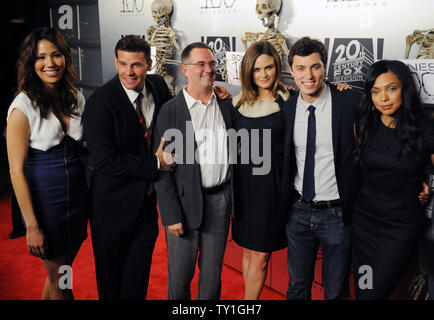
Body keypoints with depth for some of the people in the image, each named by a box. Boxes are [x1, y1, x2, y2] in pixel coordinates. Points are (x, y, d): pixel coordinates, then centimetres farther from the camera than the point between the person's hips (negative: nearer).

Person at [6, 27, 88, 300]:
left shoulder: (76, 98, 1)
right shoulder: (23, 107, -16)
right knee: (59, 280, 11)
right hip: (45, 201, -5)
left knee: (61, 271, 22)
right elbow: (17, 170, -15)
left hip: (77, 194, 5)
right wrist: (32, 225, -15)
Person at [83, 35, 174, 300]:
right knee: (111, 278, 16)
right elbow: (105, 161, -24)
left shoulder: (158, 86, -2)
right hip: (114, 203, -4)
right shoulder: (100, 102, -19)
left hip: (147, 199, 4)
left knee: (139, 273, 18)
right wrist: (156, 164, -20)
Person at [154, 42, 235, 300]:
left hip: (220, 201, 3)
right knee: (180, 276, 11)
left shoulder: (227, 106, 5)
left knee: (212, 274, 16)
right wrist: (171, 215, -10)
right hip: (185, 203, -2)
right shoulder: (171, 111, -6)